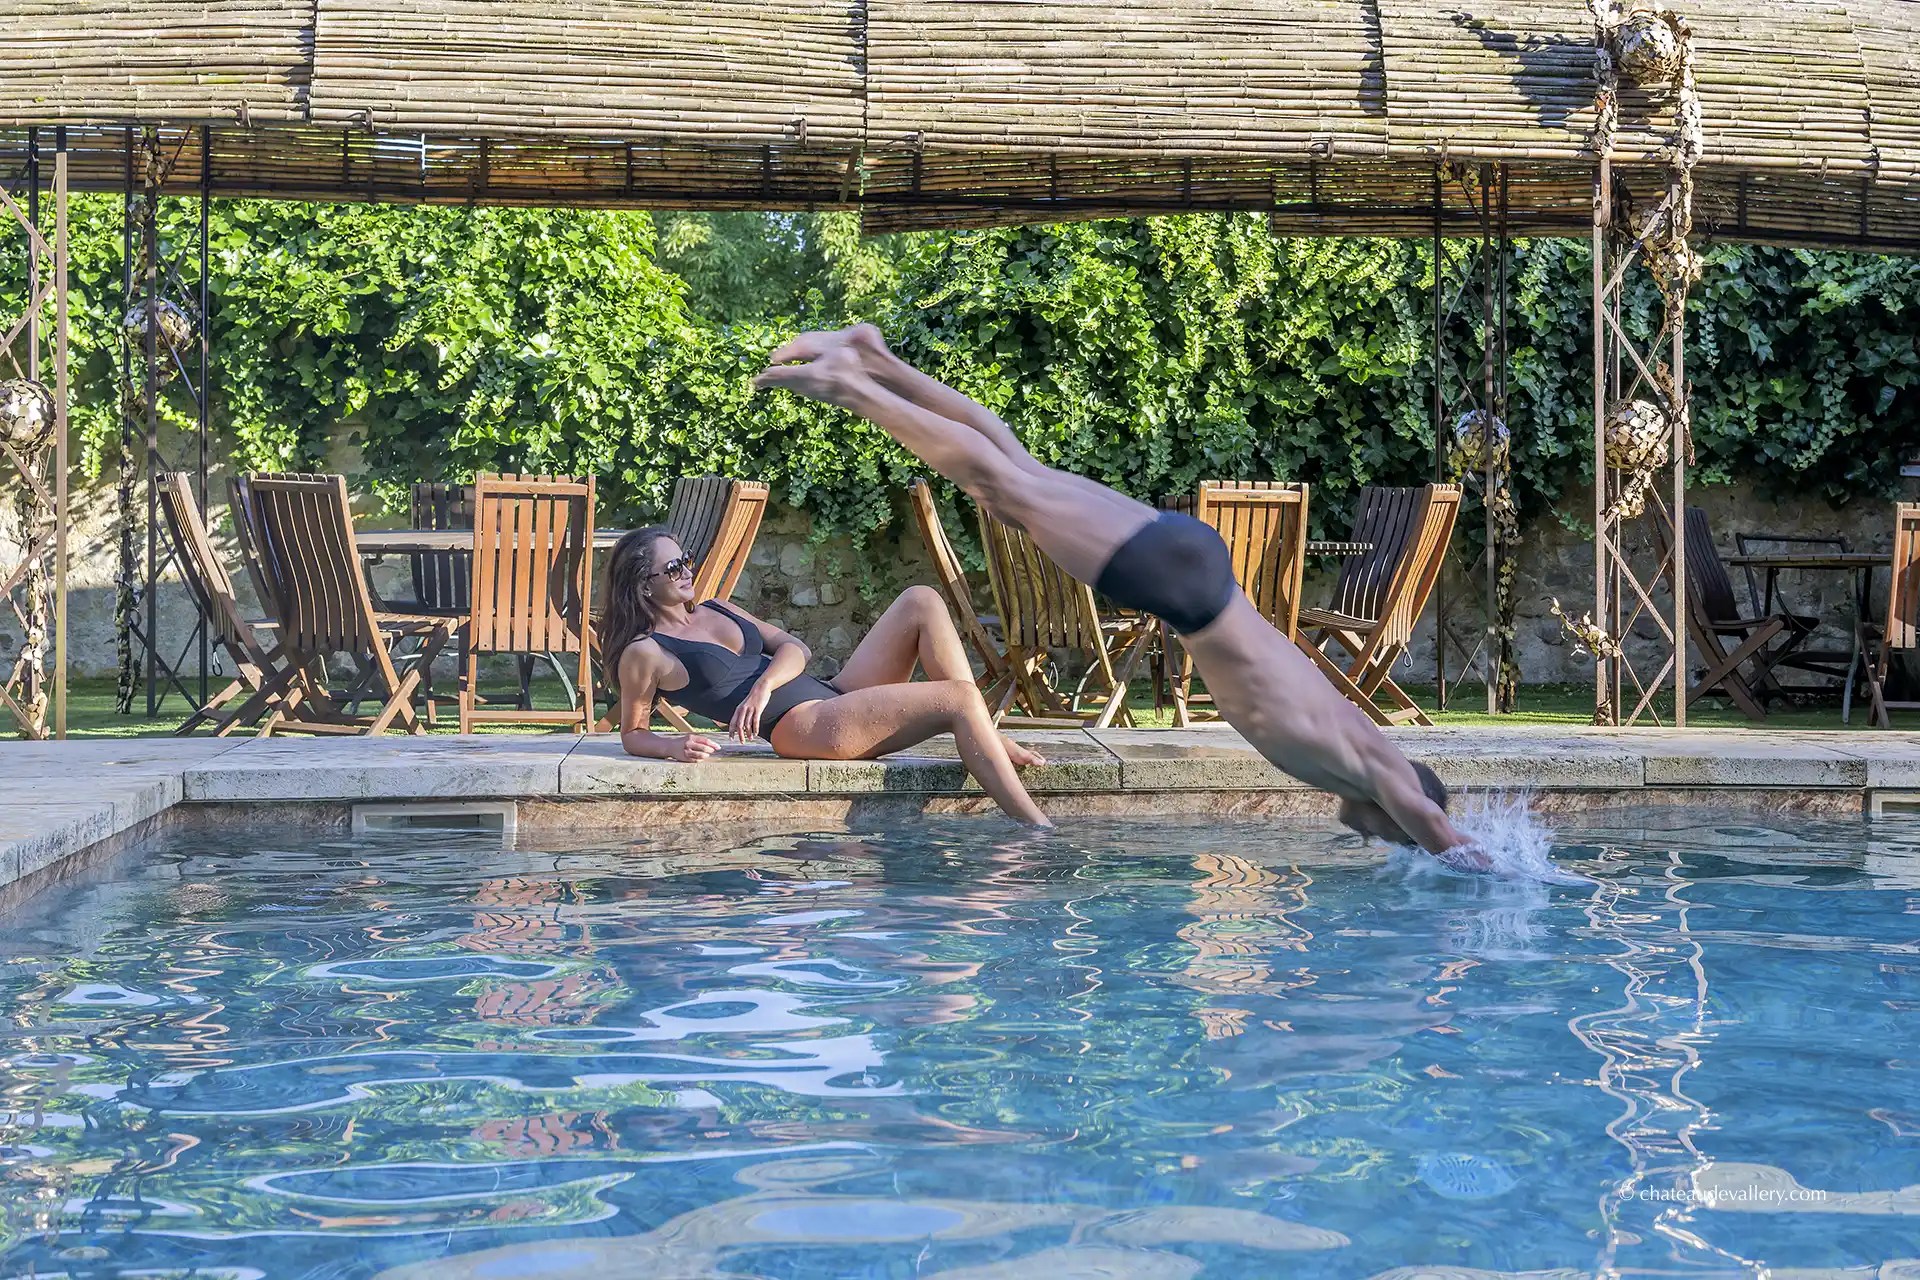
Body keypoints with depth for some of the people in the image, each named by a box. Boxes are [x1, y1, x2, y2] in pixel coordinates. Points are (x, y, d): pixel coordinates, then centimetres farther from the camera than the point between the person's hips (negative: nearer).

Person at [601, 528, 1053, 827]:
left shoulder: (714, 610, 20)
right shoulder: (644, 653, -1)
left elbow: (794, 648, 14)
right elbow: (633, 734, 5)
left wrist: (763, 687, -9)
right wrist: (674, 746, -19)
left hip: (833, 696, 9)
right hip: (803, 726, -9)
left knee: (921, 601, -7)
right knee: (960, 699, -22)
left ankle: (990, 738, -9)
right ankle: (1036, 827, -25)